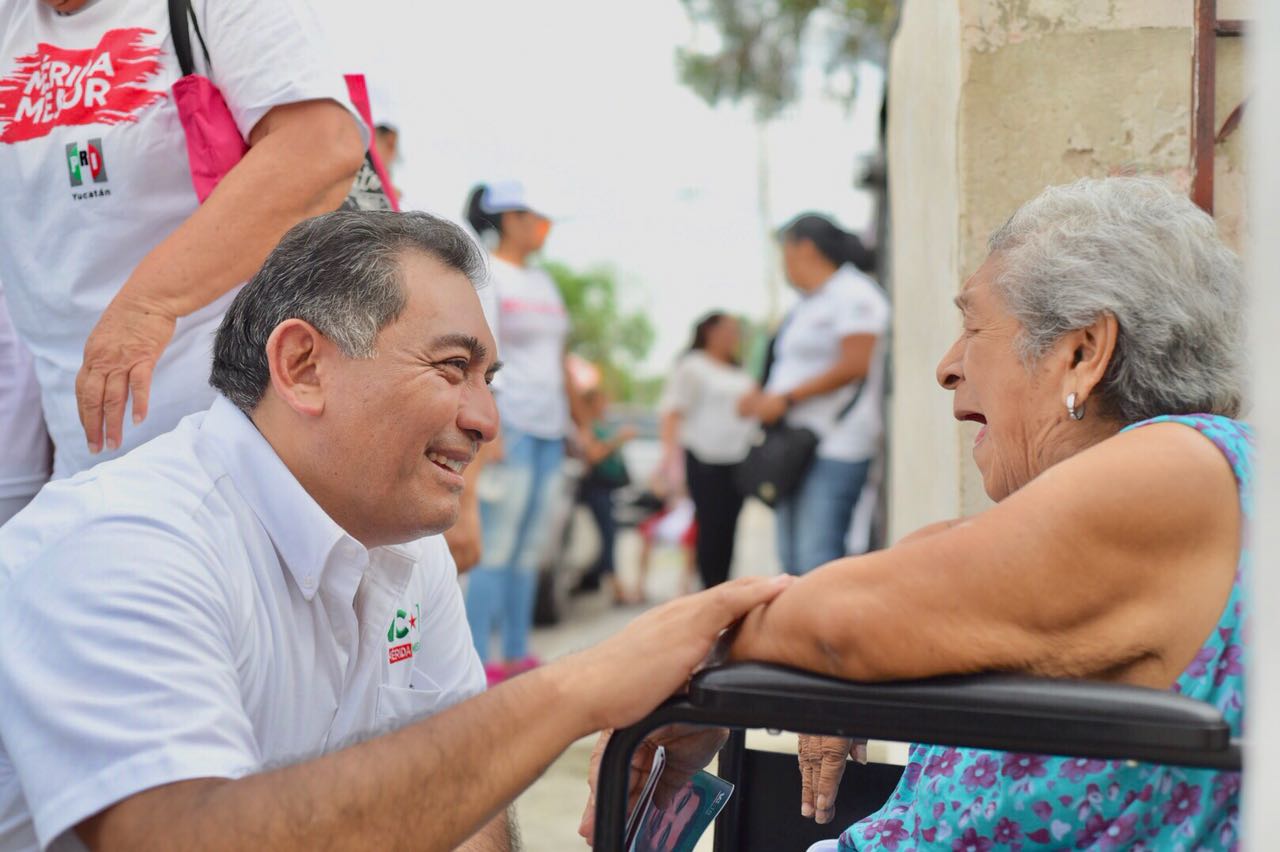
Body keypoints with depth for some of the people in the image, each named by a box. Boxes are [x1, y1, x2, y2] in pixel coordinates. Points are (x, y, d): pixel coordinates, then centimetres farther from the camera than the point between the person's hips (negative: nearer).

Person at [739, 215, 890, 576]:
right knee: (792, 560, 9)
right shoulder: (806, 304, 22)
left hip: (835, 448, -10)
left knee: (818, 564, -17)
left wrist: (786, 398, -17)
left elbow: (854, 364, -18)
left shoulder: (853, 293, -7)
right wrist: (763, 399, 11)